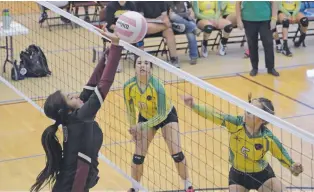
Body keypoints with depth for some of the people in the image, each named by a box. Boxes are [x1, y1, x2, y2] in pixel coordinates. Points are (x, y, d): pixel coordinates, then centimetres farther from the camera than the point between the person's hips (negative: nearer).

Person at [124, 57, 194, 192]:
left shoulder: (157, 87, -36)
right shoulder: (128, 86, -26)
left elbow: (161, 115, -29)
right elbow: (130, 110, -7)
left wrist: (142, 126, -28)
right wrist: (133, 129, 1)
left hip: (167, 115, -3)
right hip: (145, 117, 3)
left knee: (176, 153, -8)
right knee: (138, 156, -3)